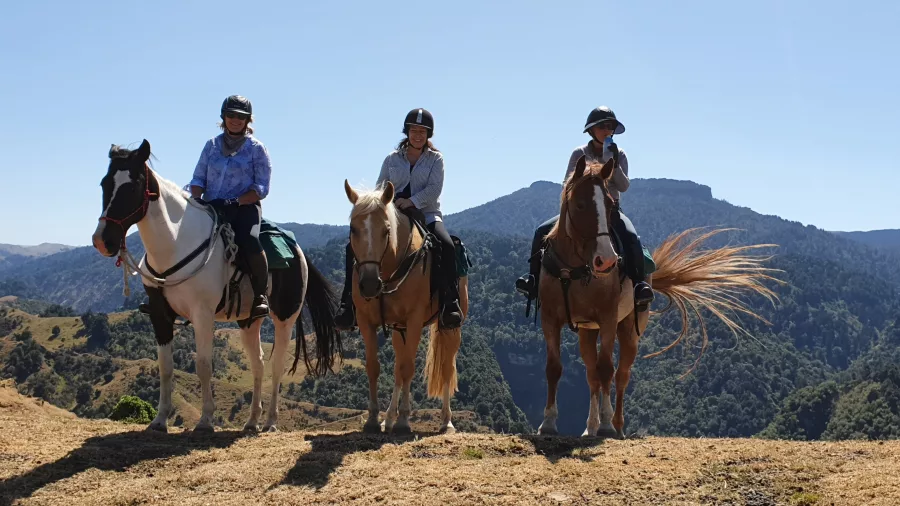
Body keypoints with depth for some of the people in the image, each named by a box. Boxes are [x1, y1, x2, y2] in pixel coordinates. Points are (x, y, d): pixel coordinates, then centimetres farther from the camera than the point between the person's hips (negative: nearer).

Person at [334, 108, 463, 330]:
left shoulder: (435, 158, 6)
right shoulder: (392, 158, 13)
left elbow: (434, 189, -8)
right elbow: (379, 188, 10)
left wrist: (411, 201, -23)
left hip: (426, 214, -2)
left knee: (447, 246, -35)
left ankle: (451, 303, -33)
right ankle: (349, 303, -17)